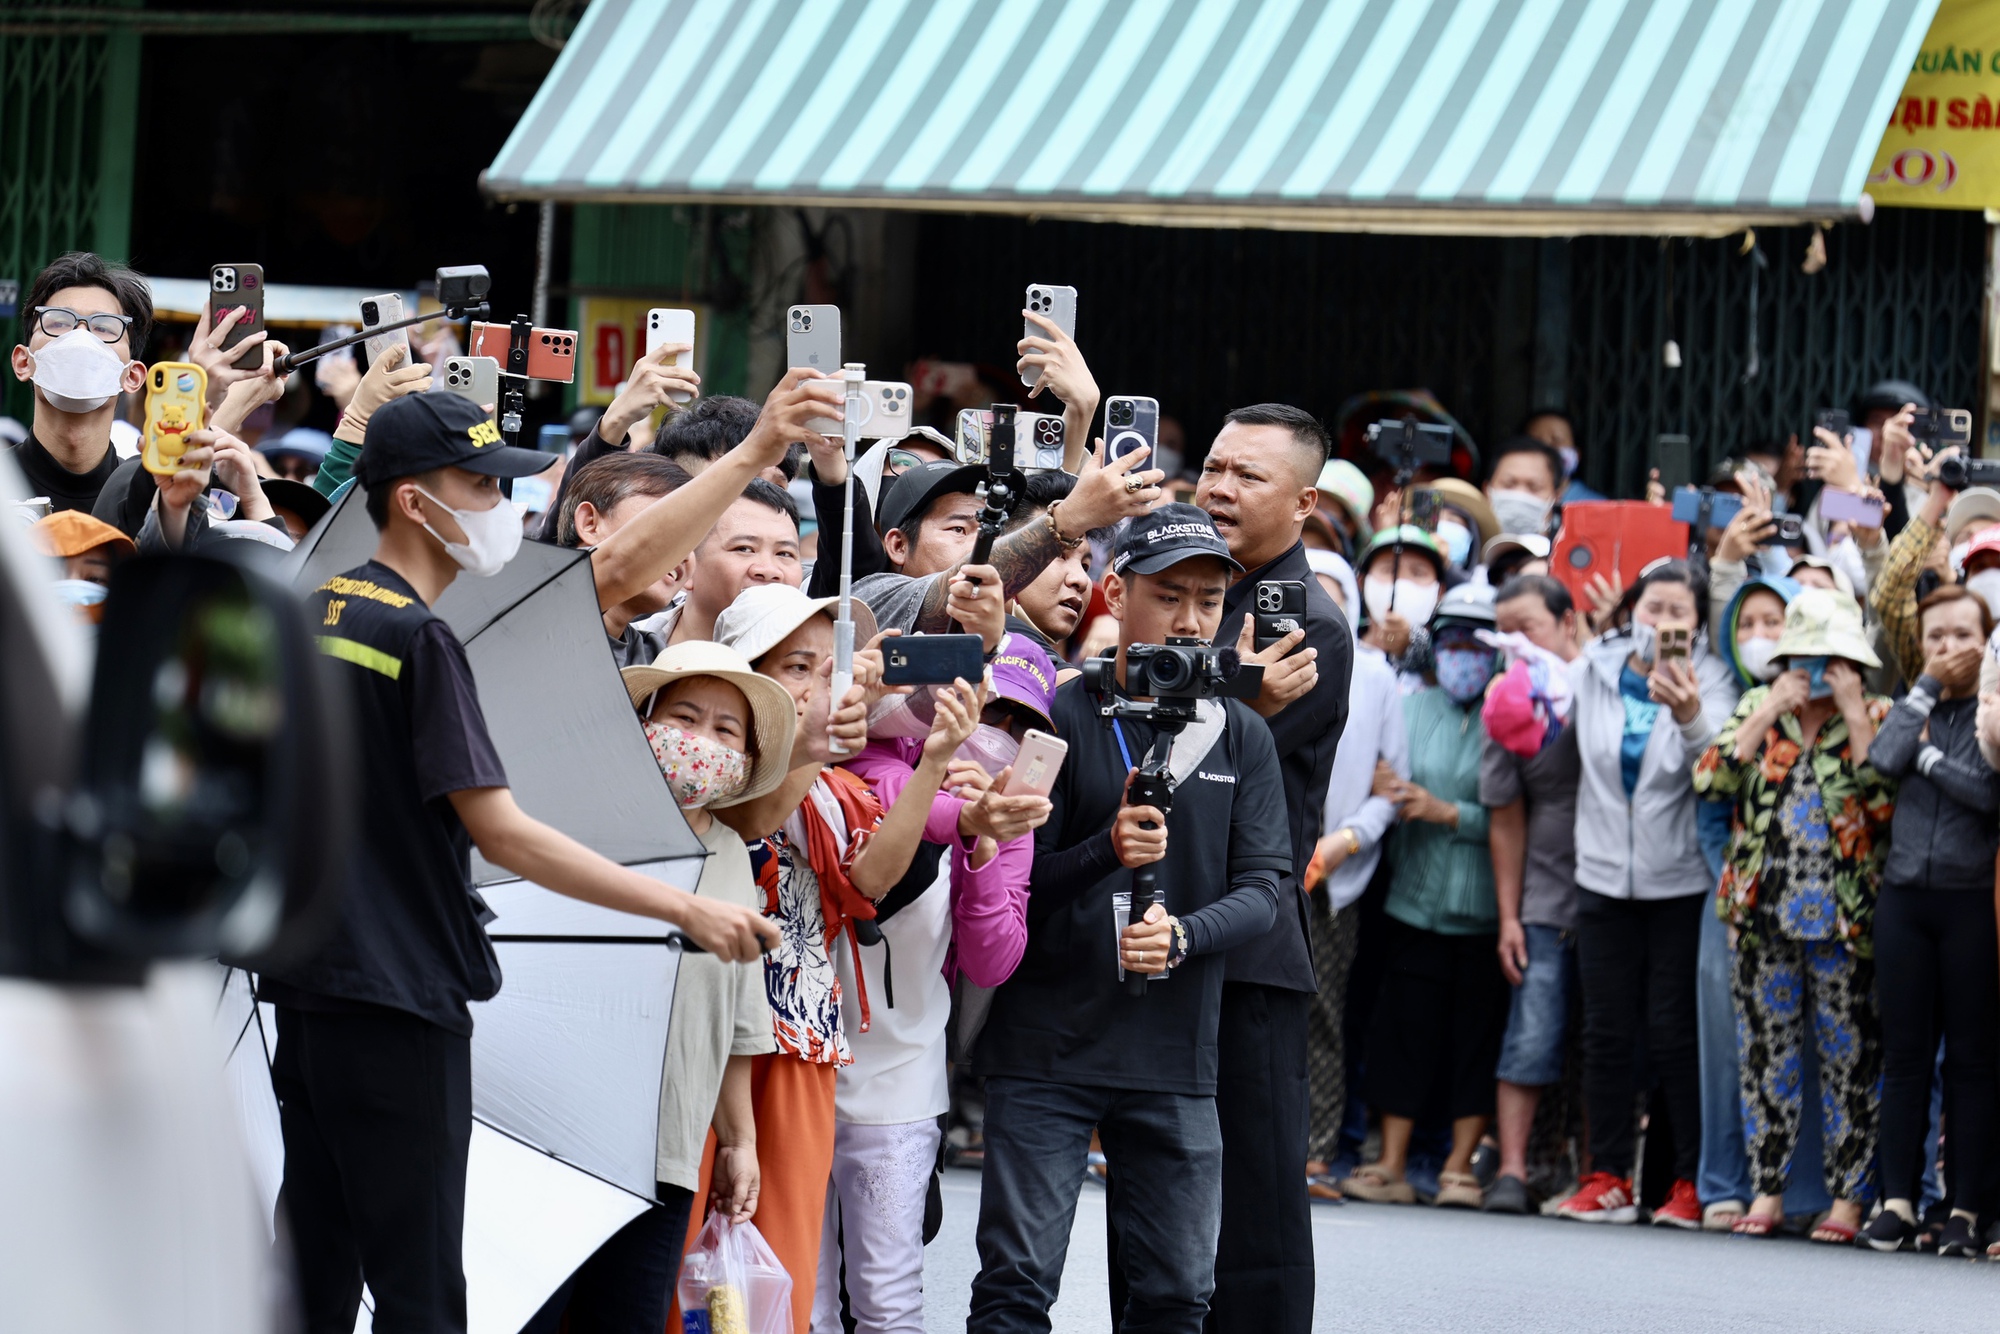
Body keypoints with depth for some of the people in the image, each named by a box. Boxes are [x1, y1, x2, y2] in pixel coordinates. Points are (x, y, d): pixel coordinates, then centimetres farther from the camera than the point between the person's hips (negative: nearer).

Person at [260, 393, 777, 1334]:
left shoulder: (314, 615, 12)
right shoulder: (417, 638, -15)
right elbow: (501, 834, -20)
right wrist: (685, 909, -20)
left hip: (304, 987, 9)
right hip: (396, 1006, -9)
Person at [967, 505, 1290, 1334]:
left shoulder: (1241, 738, 9)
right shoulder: (1057, 720, -1)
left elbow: (1261, 891, 2)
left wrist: (1181, 937, -18)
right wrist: (1108, 851, -22)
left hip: (1174, 1056, 3)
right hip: (1046, 1047, -3)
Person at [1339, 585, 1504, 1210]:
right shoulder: (1412, 708, 9)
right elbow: (1384, 779, 10)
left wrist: (1451, 813, -15)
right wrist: (1383, 793, -11)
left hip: (1485, 907, -3)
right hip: (1416, 897, 3)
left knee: (1478, 1036, 3)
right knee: (1404, 1033, 4)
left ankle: (1460, 1167, 11)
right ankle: (1391, 1165, 10)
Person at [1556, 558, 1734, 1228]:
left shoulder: (1709, 677, -5)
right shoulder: (1592, 671, 5)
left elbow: (1716, 758, -25)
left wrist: (1690, 715, -42)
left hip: (1680, 881, -3)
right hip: (1604, 874, 3)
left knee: (1673, 1033, -3)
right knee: (1606, 1032, 4)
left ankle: (1694, 1180, 4)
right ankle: (1608, 1178, 9)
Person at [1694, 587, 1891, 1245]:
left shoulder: (1877, 718, 2)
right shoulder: (1758, 709, 9)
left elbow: (1884, 801, -14)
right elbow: (1710, 777, -6)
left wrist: (1853, 716, -14)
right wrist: (1771, 712, -9)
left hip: (1845, 920, -3)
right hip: (1765, 915, 3)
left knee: (1849, 1056, 0)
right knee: (1766, 1050, 7)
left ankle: (1848, 1196, 6)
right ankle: (1766, 1190, 14)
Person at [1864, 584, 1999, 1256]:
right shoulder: (1918, 705, 13)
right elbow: (1883, 759, -7)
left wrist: (1927, 756, -7)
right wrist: (1927, 685, -3)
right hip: (1904, 893, 4)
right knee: (1904, 1054, 3)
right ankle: (1897, 1200, 6)